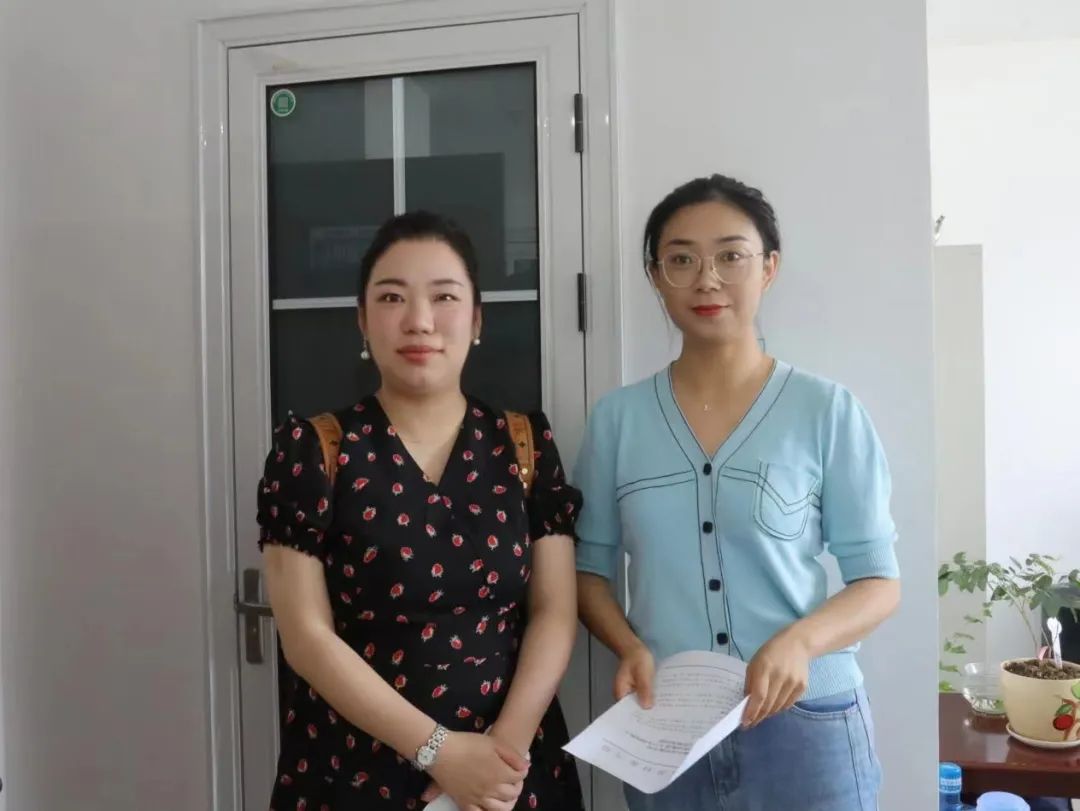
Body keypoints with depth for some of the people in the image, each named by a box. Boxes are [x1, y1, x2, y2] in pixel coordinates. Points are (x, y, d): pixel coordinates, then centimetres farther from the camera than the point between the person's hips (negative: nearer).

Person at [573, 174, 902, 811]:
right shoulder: (617, 418, 1)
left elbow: (879, 579, -3)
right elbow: (591, 567, 7)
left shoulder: (828, 412, -6)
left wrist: (800, 641, -20)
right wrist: (630, 649, -11)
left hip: (805, 725, -2)